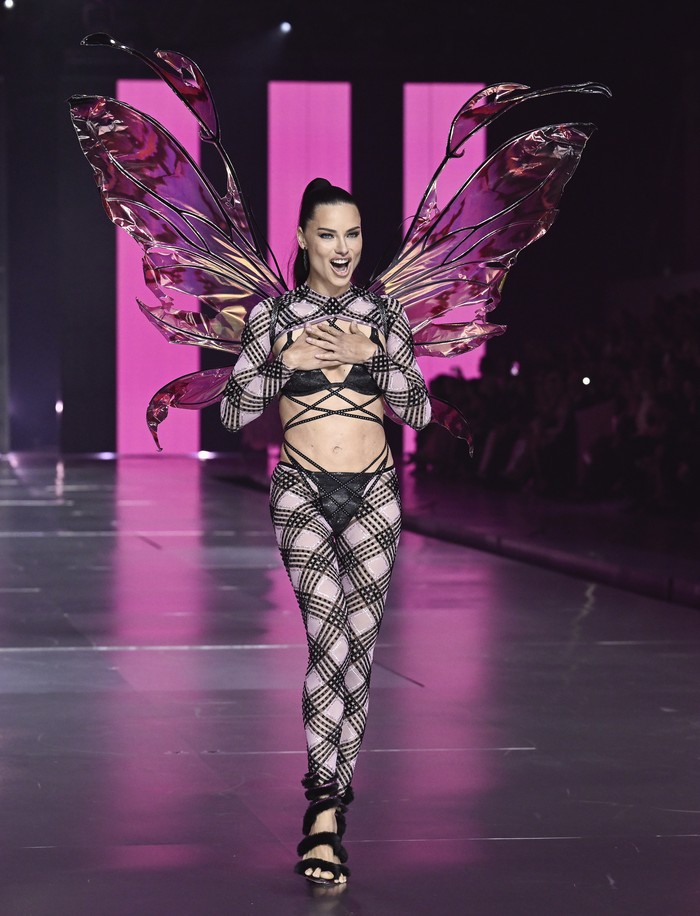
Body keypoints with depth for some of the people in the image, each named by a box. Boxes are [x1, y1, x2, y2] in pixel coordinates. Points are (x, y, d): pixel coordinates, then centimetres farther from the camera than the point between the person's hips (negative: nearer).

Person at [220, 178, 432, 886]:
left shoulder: (384, 316, 7)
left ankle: (328, 804, 14)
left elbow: (418, 411, 2)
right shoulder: (272, 315, 3)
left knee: (358, 648, 3)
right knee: (330, 639, -19)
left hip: (373, 495, 3)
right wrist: (284, 359, -14)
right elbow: (233, 412, 0)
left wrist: (370, 354, -11)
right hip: (302, 494, -3)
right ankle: (325, 813, -21)